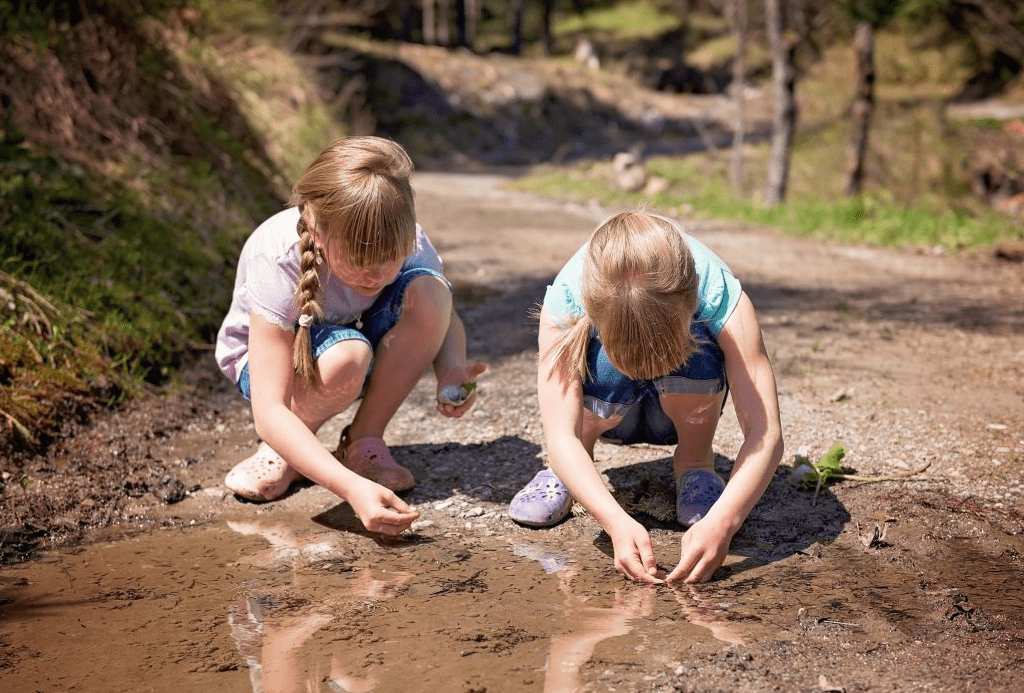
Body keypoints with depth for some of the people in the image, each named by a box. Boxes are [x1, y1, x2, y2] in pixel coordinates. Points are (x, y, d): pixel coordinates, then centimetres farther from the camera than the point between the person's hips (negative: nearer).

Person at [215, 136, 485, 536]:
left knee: (428, 289, -28)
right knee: (344, 356, -40)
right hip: (271, 355, -4)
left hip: (362, 340, 4)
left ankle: (364, 442, -11)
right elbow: (269, 412, -41)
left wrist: (452, 370, -30)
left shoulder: (404, 241, -26)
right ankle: (281, 451, -7)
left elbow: (445, 318, -5)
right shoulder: (276, 260, -37)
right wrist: (351, 487, -54)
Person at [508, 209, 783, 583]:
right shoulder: (566, 296, -34)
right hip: (609, 411, 0)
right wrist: (617, 522, -52)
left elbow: (766, 434, -38)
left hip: (681, 407, 0)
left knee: (695, 350, -35)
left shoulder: (717, 292, -35)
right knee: (611, 364, -36)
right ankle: (565, 471, -5)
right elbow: (559, 435, -38)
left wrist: (721, 522, -53)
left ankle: (695, 463, -5)